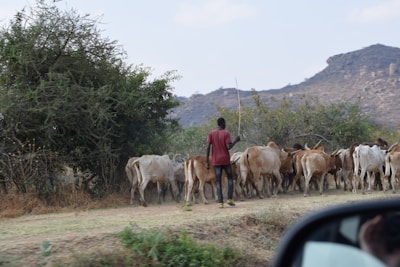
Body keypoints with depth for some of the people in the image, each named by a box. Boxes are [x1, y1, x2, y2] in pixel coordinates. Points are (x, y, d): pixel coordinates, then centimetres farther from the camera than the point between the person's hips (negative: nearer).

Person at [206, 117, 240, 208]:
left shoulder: (211, 133, 1)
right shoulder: (226, 133, -6)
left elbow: (208, 147, -3)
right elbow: (229, 147, -16)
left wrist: (207, 161, 0)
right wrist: (236, 141, 0)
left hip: (216, 161, 2)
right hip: (226, 160, -2)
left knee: (218, 182, 4)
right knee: (230, 178, 15)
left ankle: (220, 202, -5)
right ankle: (230, 199, 4)